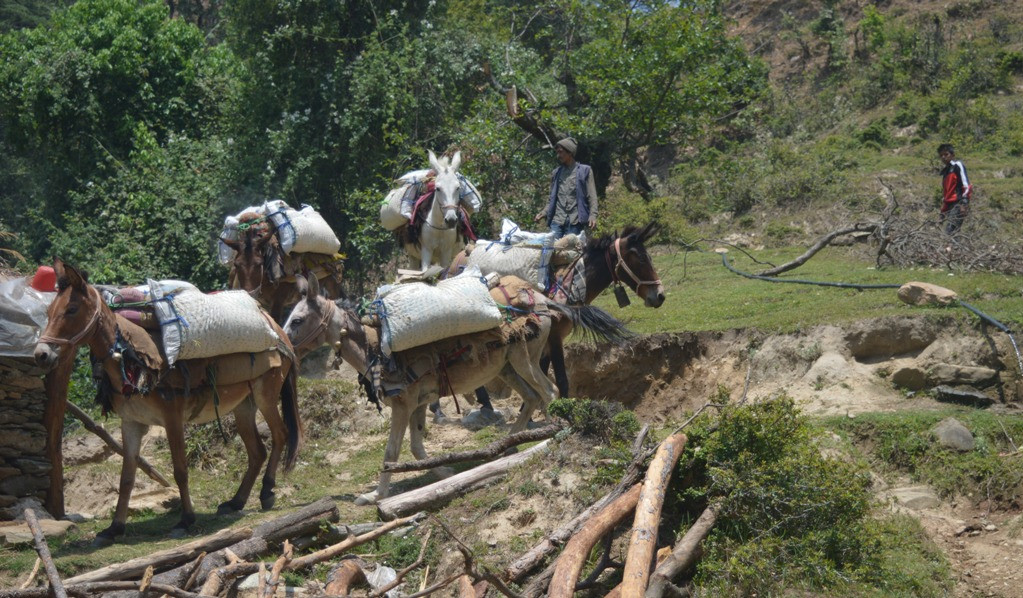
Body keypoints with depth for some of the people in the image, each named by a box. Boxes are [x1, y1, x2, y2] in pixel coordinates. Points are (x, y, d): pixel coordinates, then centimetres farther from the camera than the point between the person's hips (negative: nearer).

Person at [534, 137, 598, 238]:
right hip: (557, 220, 3)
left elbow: (591, 197, 1)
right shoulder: (556, 173, 17)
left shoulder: (584, 171, 6)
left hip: (575, 221, -3)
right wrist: (544, 213, 6)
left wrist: (593, 215, -12)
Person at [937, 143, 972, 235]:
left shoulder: (958, 165, -3)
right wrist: (943, 210, 24)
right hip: (949, 205, 8)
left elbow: (965, 184, -11)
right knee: (947, 231, 2)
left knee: (951, 230, -21)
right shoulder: (945, 171, 22)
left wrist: (964, 203, -20)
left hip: (958, 203, -8)